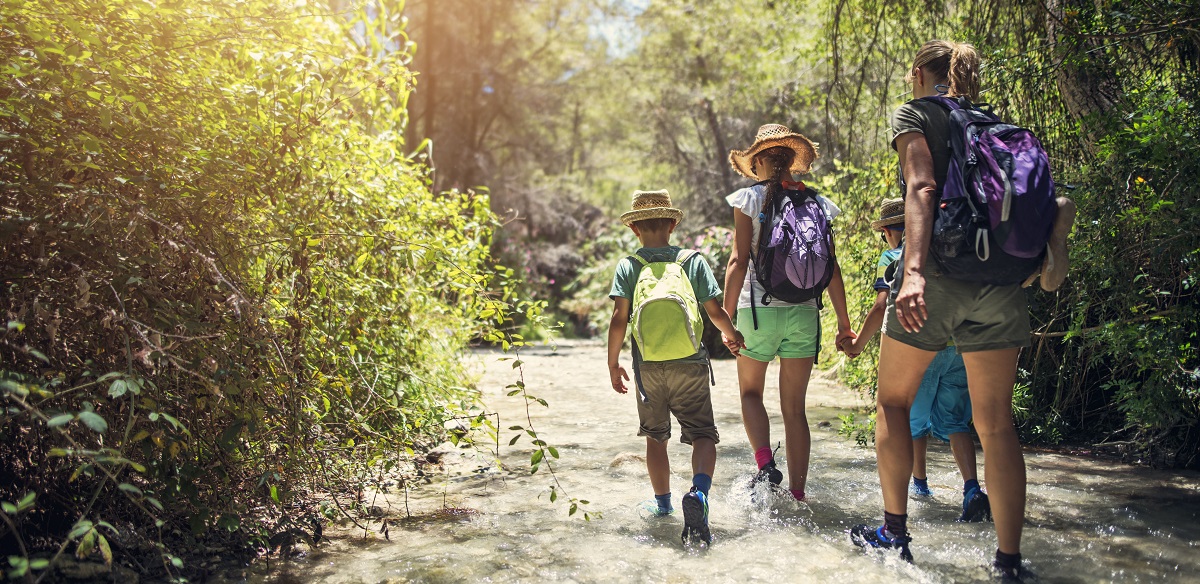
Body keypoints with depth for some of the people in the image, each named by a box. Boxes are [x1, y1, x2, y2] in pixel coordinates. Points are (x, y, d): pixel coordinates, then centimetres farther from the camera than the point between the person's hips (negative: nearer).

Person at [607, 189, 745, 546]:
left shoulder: (628, 266, 2)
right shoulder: (694, 261, 4)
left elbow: (619, 320, -6)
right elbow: (715, 311, 2)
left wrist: (613, 363, 4)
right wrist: (732, 336, 21)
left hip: (648, 366, 1)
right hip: (690, 365, -1)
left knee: (655, 437, 17)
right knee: (703, 435, 2)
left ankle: (663, 502, 28)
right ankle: (698, 492, -23)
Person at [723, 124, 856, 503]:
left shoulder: (750, 198, -2)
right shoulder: (816, 203, 7)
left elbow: (739, 261, -9)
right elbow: (831, 267, 5)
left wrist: (727, 315, -7)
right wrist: (844, 320, 10)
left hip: (758, 308, -3)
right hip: (804, 312, 3)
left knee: (751, 391, 17)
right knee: (794, 407, 9)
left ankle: (766, 464, -4)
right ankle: (797, 493, 11)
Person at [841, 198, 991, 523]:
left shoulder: (893, 257, 0)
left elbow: (882, 307, -9)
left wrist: (857, 344, 1)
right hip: (961, 345, 4)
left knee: (915, 417, 16)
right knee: (954, 420, 8)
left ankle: (920, 482, 29)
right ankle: (972, 489, -9)